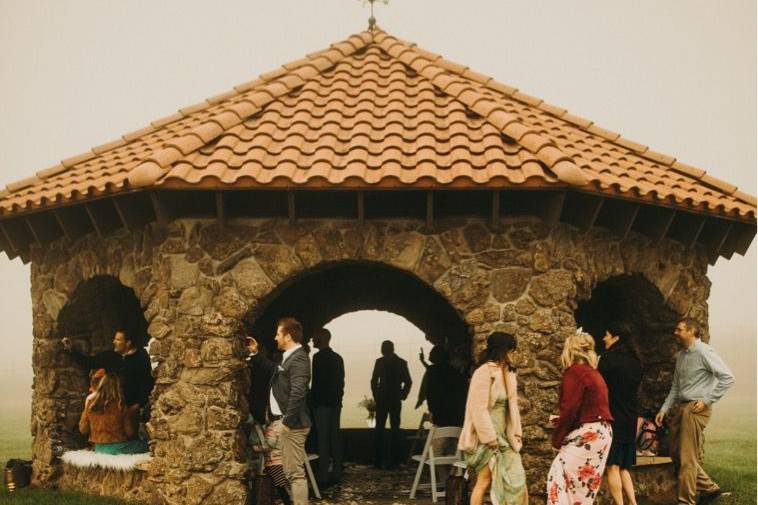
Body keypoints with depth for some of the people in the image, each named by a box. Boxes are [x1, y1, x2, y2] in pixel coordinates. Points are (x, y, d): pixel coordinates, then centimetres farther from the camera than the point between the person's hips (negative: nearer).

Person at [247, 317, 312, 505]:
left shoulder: (299, 357, -17)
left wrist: (287, 421, -23)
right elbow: (273, 370, 35)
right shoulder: (290, 357, 15)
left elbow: (298, 393, -26)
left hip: (293, 424, -11)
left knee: (295, 472, -8)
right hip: (287, 421, 11)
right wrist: (255, 353, 27)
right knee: (290, 471, 16)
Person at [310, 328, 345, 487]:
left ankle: (323, 477, -8)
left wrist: (312, 401, -8)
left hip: (322, 403, -8)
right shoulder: (338, 358, 13)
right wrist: (338, 398, 18)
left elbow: (316, 382, -15)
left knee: (323, 440, -7)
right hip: (336, 402, 8)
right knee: (335, 437, 11)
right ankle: (336, 474, 14)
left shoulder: (319, 357, -11)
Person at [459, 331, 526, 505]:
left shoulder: (506, 373, 12)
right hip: (486, 439, -8)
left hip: (503, 437, 8)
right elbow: (479, 409, -19)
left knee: (517, 478, 4)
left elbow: (511, 405, 13)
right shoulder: (484, 372, -15)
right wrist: (490, 438, -18)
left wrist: (516, 433, 6)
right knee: (485, 480, -5)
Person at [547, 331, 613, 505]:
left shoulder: (574, 371, -10)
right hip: (602, 432, 9)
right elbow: (590, 409, 13)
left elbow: (569, 410, -15)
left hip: (586, 434, -9)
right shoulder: (594, 373, 16)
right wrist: (560, 421, 20)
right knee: (586, 483, 12)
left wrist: (557, 438, -4)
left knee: (559, 476, -5)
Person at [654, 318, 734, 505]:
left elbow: (727, 377, -15)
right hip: (679, 407, 9)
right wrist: (664, 409, 13)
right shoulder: (681, 355, 15)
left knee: (688, 458, -5)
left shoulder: (704, 352, -10)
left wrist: (707, 400, -15)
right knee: (675, 453, 12)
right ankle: (709, 487, 23)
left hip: (695, 408, -9)